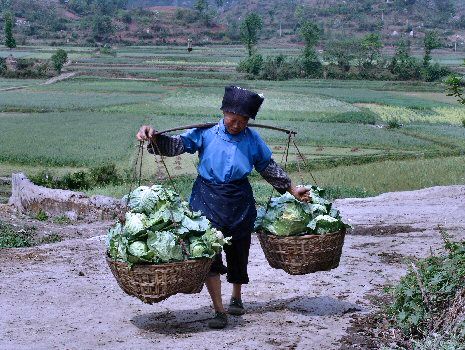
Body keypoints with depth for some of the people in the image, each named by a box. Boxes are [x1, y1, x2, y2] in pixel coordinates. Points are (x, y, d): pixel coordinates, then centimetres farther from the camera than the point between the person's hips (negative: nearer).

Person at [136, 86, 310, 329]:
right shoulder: (206, 133, -5)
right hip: (207, 198, -2)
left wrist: (292, 189, 16)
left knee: (238, 251, 14)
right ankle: (219, 310, -7)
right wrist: (153, 137, -27)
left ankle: (236, 298, 40)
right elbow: (177, 144, -9)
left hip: (240, 202, 3)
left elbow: (268, 167, 14)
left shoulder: (253, 139, 3)